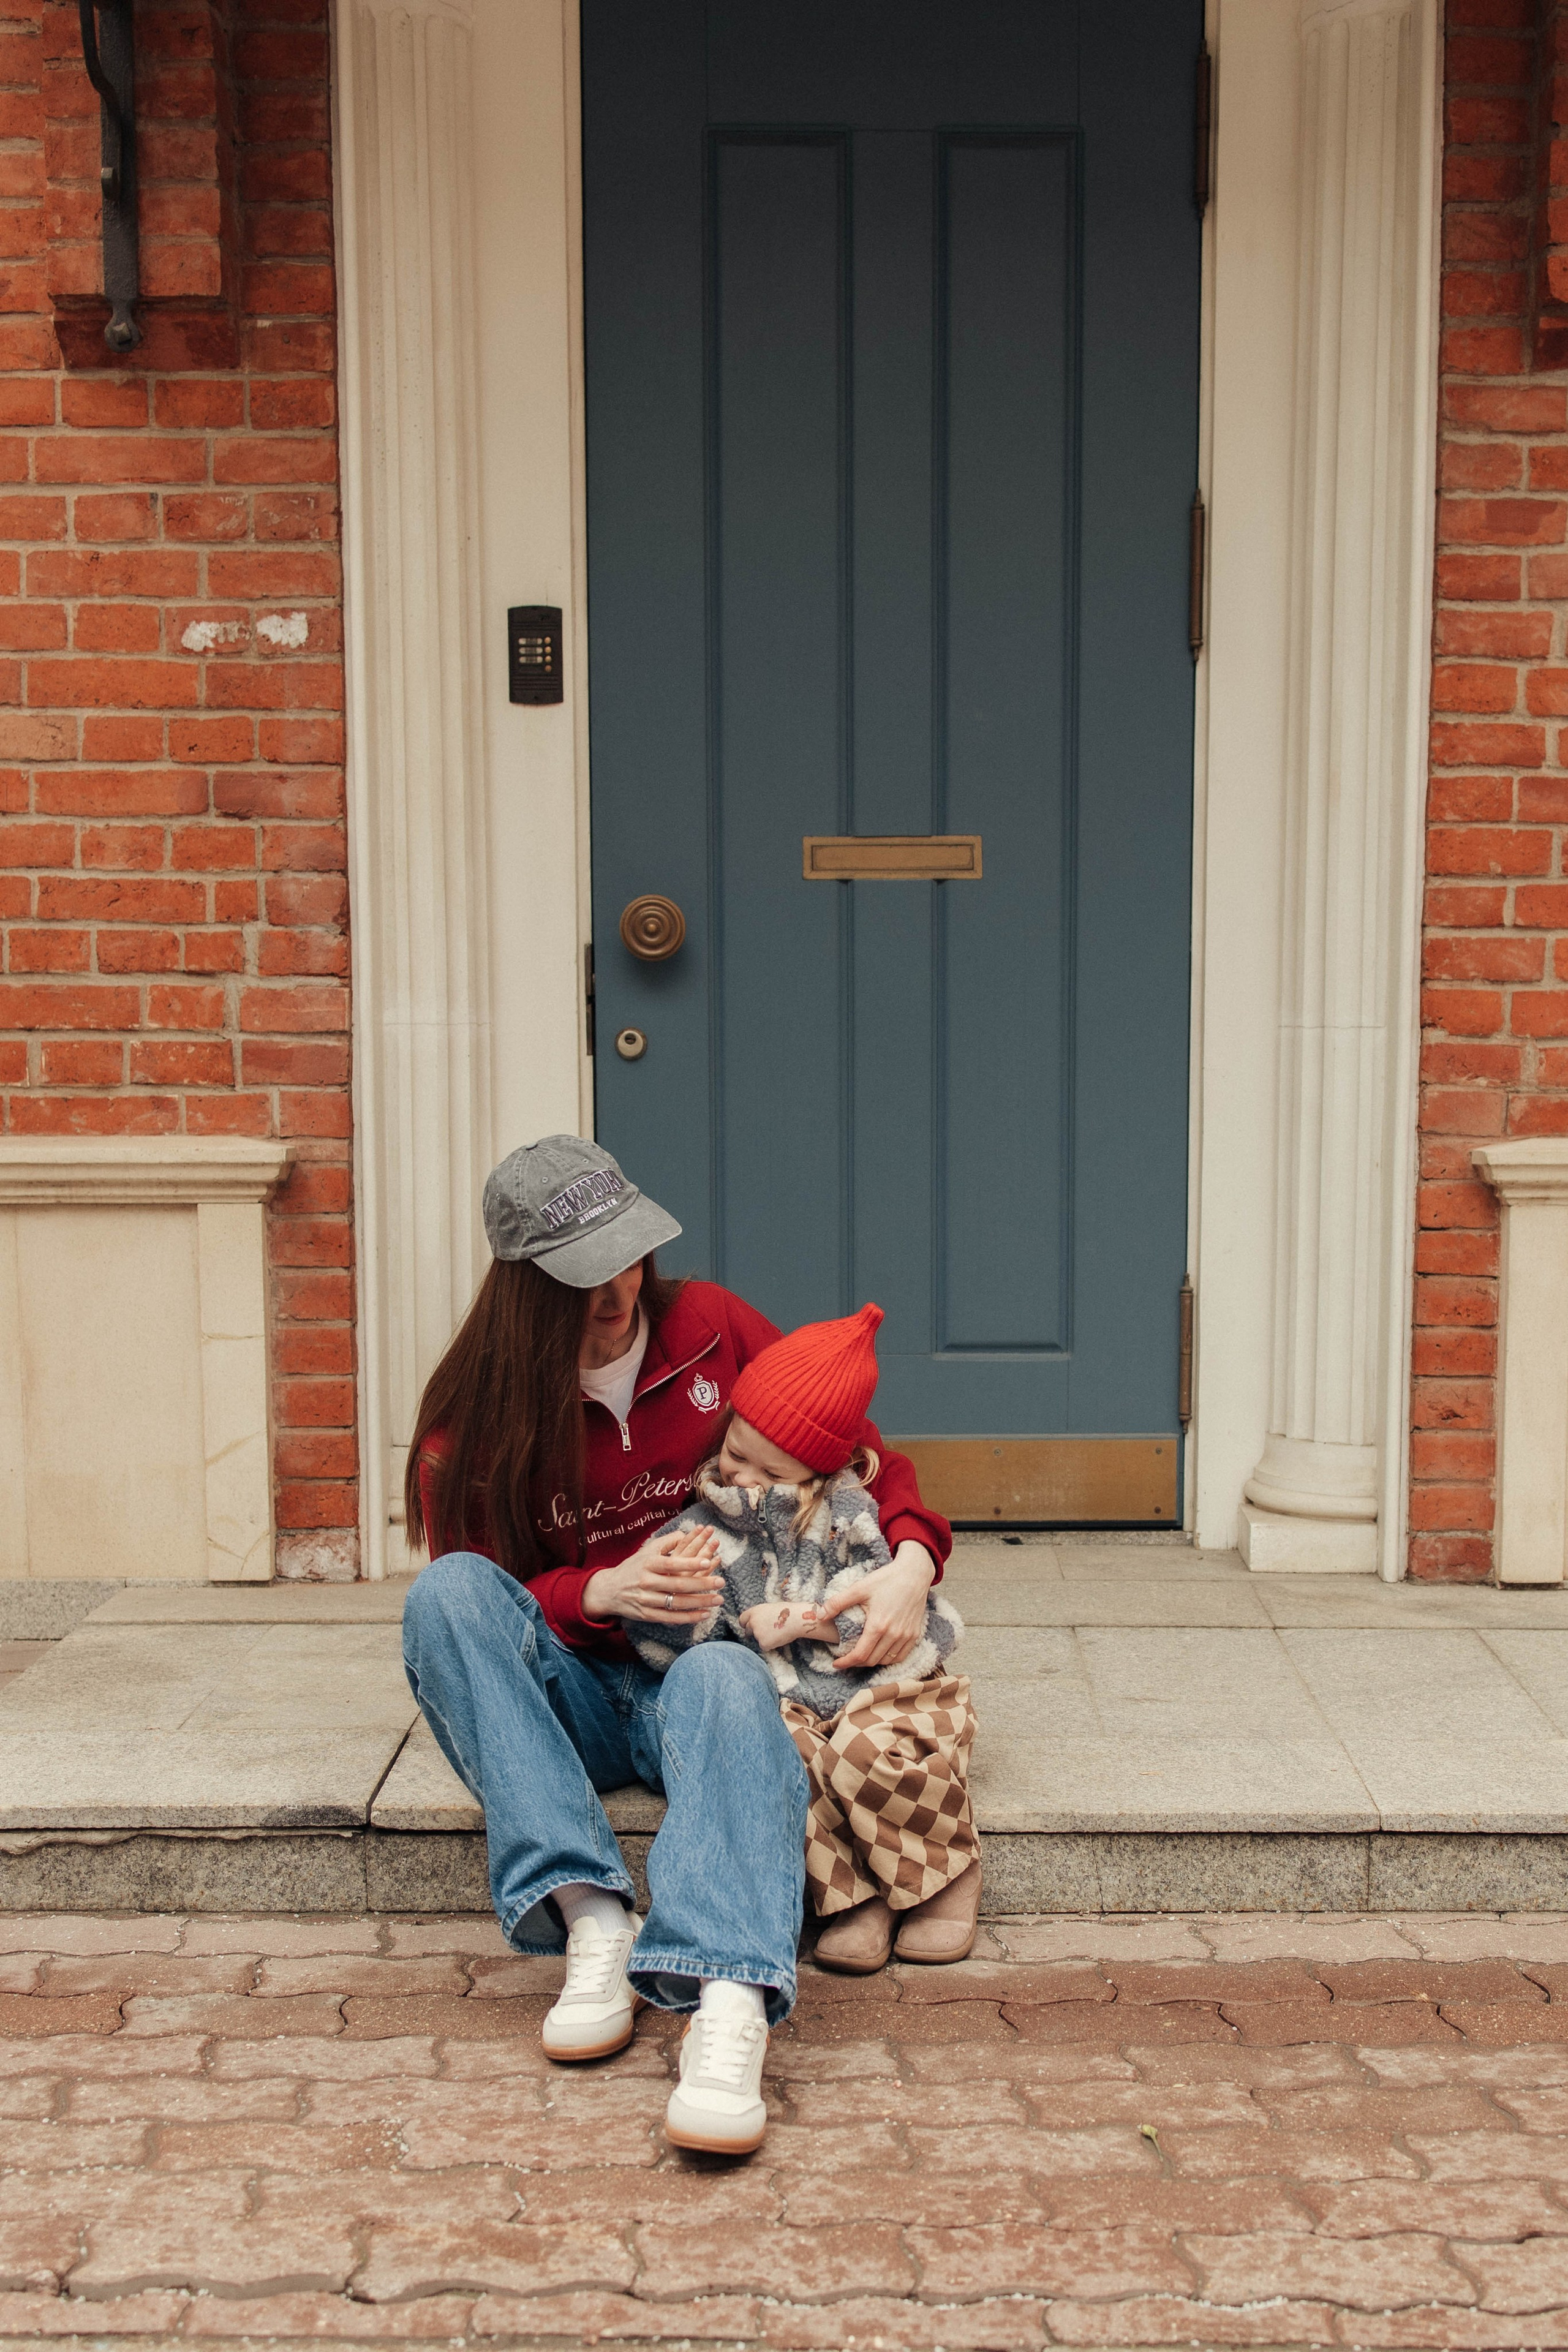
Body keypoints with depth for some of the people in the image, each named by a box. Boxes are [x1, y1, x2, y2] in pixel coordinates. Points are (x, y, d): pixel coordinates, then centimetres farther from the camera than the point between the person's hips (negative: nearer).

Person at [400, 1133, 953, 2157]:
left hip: (698, 1660, -1)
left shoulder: (712, 1328, 1)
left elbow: (857, 1449, 9)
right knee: (445, 1594, -30)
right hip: (564, 1686, 1)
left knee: (726, 1681, -38)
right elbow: (476, 1599, -2)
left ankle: (730, 2005, -60)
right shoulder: (473, 1412, -1)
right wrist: (602, 1593, -21)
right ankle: (591, 1918, -38)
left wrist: (912, 1559, -11)